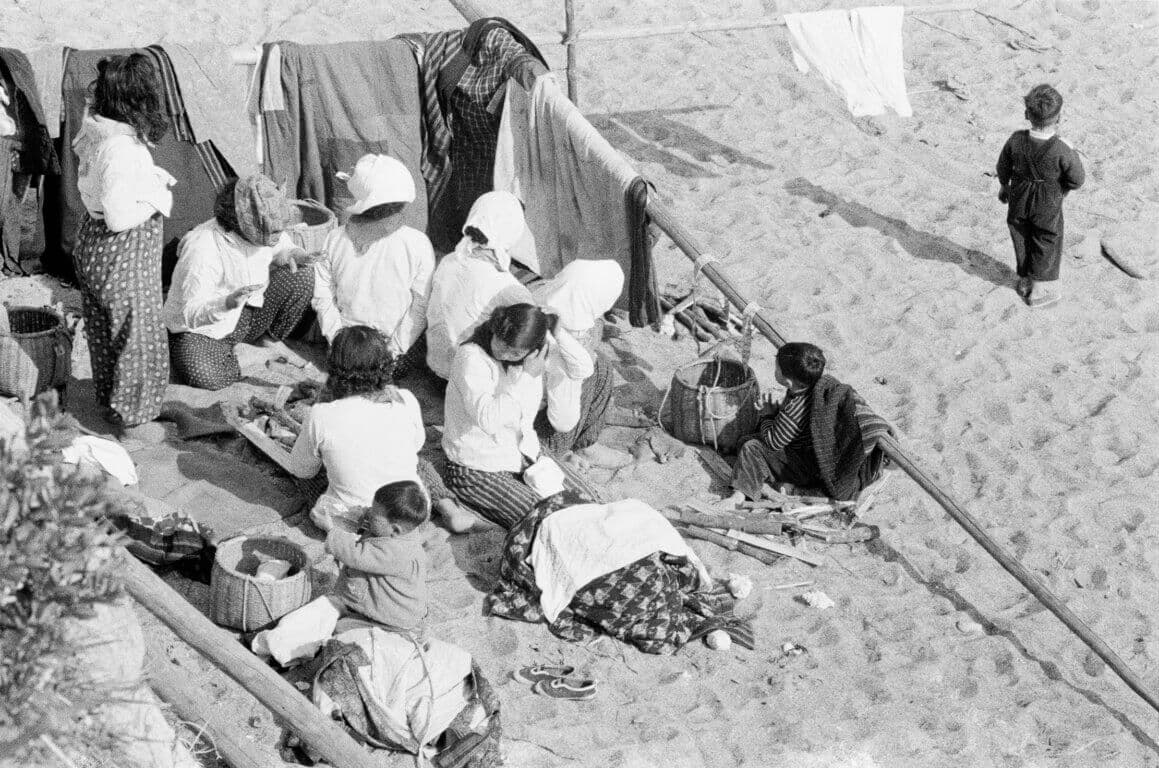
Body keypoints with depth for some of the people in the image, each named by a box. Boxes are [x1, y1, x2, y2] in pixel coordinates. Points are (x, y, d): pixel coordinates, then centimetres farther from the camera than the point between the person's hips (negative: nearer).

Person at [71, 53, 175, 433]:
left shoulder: (96, 131, -1)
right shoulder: (121, 148, -30)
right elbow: (118, 217, -30)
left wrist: (153, 178, 4)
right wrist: (157, 199, -15)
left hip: (94, 244, 9)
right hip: (122, 255, -9)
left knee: (106, 328, 24)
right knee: (134, 330, 8)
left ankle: (108, 397, 41)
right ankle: (131, 412, 21)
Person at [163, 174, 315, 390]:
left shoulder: (267, 230, -13)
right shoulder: (202, 249, -32)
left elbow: (283, 248, 12)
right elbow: (191, 314, -30)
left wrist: (287, 255, -15)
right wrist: (228, 303, -50)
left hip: (247, 314, 6)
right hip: (202, 328, -6)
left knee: (303, 278, -13)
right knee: (205, 377, -37)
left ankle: (270, 344, 5)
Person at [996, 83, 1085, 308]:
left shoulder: (1016, 141, -22)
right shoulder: (1062, 150, -32)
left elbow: (1003, 167, -5)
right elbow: (1077, 180, -19)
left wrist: (1004, 186, 16)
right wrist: (1073, 154, -3)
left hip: (1019, 200, 3)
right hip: (1048, 206, -3)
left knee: (1022, 241, 24)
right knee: (1046, 246, 19)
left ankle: (1025, 282, 42)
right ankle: (1039, 290, 30)